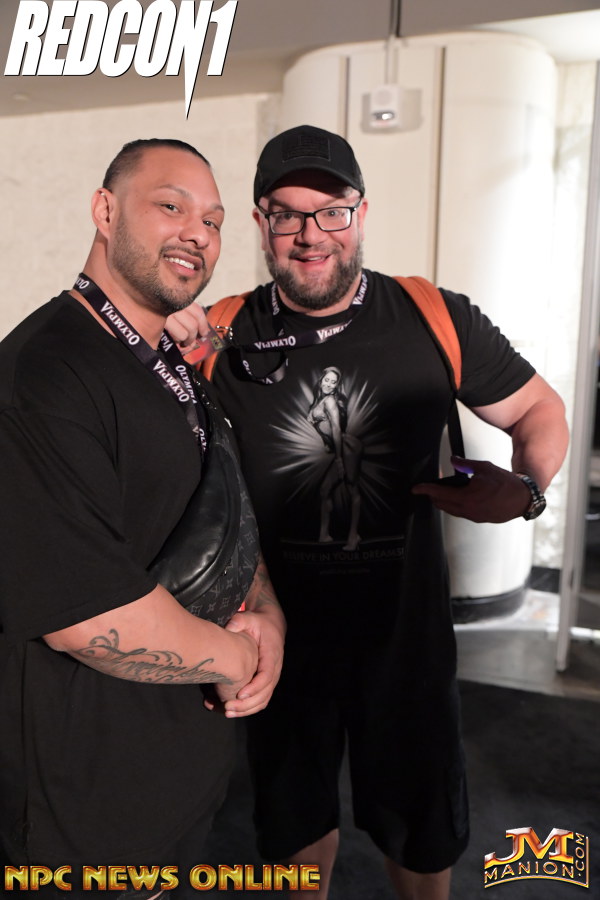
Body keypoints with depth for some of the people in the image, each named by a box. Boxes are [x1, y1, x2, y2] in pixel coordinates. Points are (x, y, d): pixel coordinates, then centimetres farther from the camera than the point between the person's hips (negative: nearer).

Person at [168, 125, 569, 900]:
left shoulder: (436, 319, -10)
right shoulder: (220, 336, -9)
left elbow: (539, 410, 2)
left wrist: (524, 486, -19)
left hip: (403, 625, 0)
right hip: (278, 627, 1)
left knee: (424, 826, 24)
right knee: (296, 813, 27)